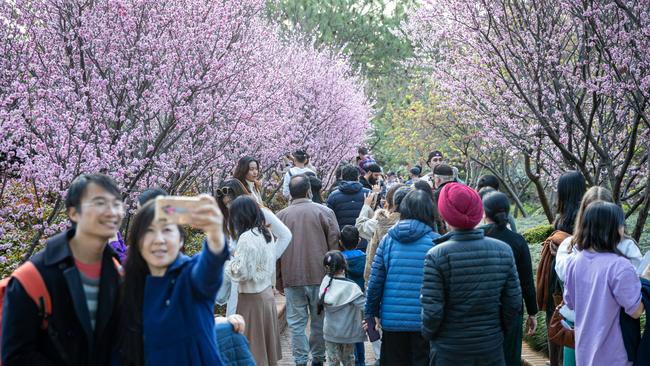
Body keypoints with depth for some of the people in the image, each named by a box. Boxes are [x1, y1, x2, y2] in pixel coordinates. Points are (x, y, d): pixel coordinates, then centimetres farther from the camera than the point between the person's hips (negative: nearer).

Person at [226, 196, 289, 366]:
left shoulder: (247, 238, -19)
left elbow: (241, 273, -20)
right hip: (267, 294, 8)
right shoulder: (266, 234, 6)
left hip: (252, 299, -8)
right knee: (267, 345, 15)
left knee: (252, 348, 1)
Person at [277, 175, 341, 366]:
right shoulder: (324, 212, -3)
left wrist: (279, 281, 17)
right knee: (319, 320, 12)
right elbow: (334, 244, -2)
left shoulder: (281, 216, 2)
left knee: (297, 323, 6)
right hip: (320, 275, -1)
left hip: (292, 278, 1)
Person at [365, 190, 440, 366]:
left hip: (392, 320, 2)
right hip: (424, 323, -2)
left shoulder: (388, 240, 0)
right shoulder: (435, 241, -7)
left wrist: (372, 312, 10)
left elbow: (375, 280, 1)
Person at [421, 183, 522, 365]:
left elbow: (432, 310, -16)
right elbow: (514, 303, -2)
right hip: (491, 349, 3)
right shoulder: (503, 250, -6)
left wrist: (428, 333, 4)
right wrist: (499, 330, 14)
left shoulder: (436, 256, -16)